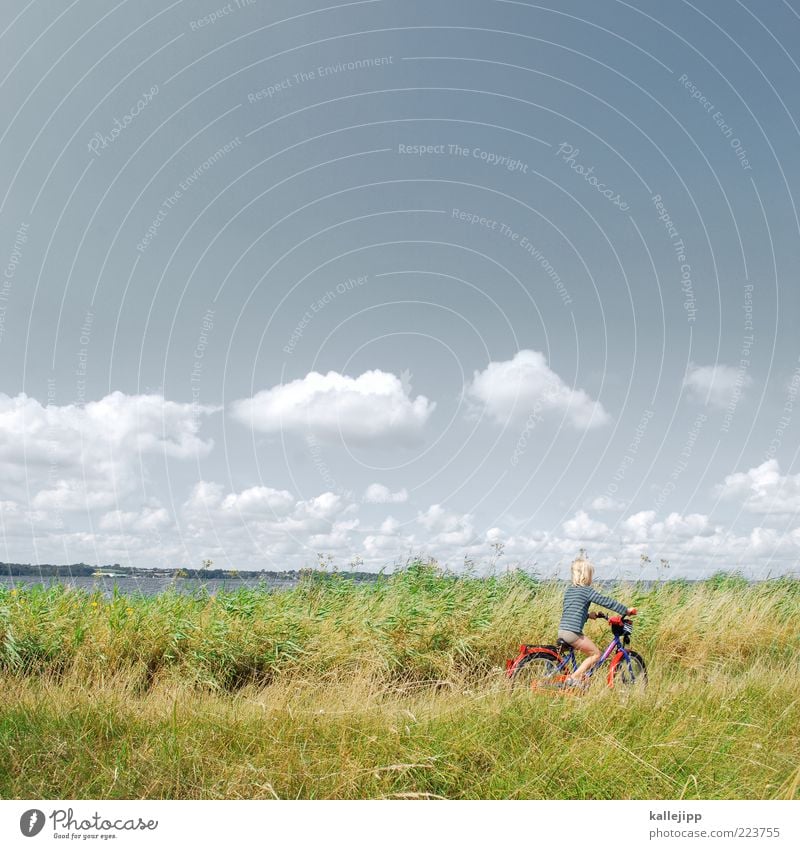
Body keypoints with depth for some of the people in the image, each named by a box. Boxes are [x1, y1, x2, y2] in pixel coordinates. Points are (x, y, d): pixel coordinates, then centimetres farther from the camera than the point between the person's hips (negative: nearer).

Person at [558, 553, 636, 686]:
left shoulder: (569, 590, 17)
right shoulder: (588, 591, -5)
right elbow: (606, 602, -4)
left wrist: (588, 615, 31)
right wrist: (626, 610, 4)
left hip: (562, 631, 8)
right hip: (573, 632, -8)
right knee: (596, 654, 5)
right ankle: (573, 678, -2)